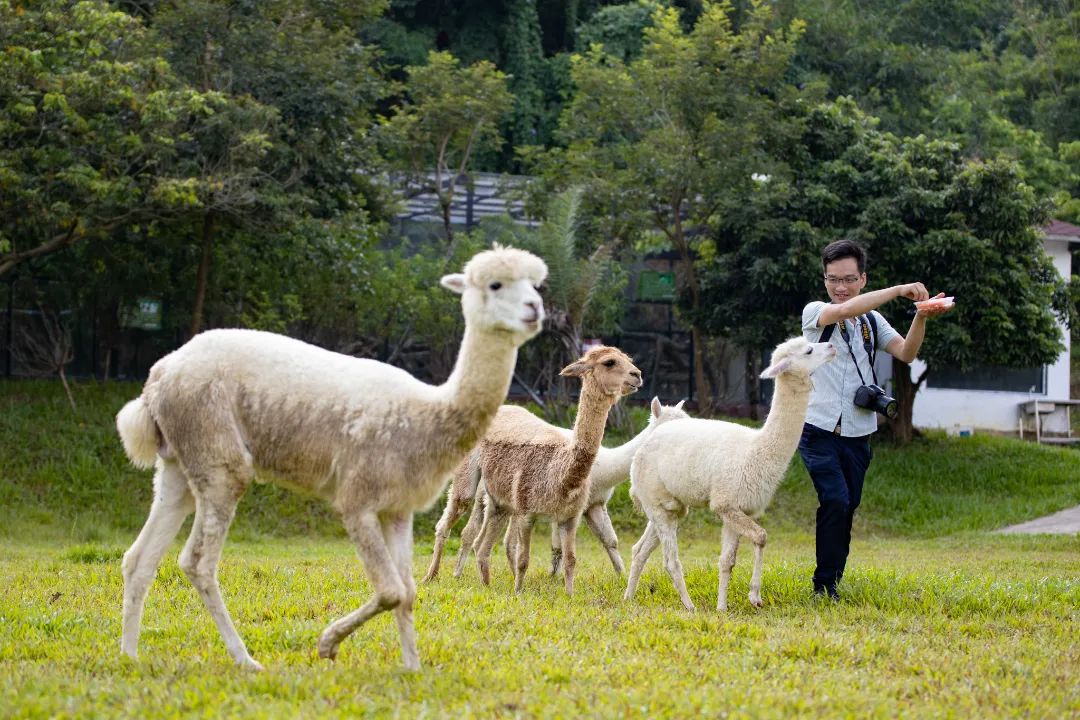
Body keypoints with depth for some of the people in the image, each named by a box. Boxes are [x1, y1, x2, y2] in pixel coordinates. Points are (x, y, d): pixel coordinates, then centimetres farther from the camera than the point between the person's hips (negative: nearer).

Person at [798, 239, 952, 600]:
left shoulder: (872, 321, 11)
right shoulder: (814, 313, -3)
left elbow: (905, 352, -3)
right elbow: (843, 311, -25)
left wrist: (921, 318, -21)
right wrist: (899, 291, -27)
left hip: (857, 434, 5)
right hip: (818, 430, -5)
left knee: (846, 508, 9)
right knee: (835, 500, -17)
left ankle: (832, 579, 23)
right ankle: (825, 583, -7)